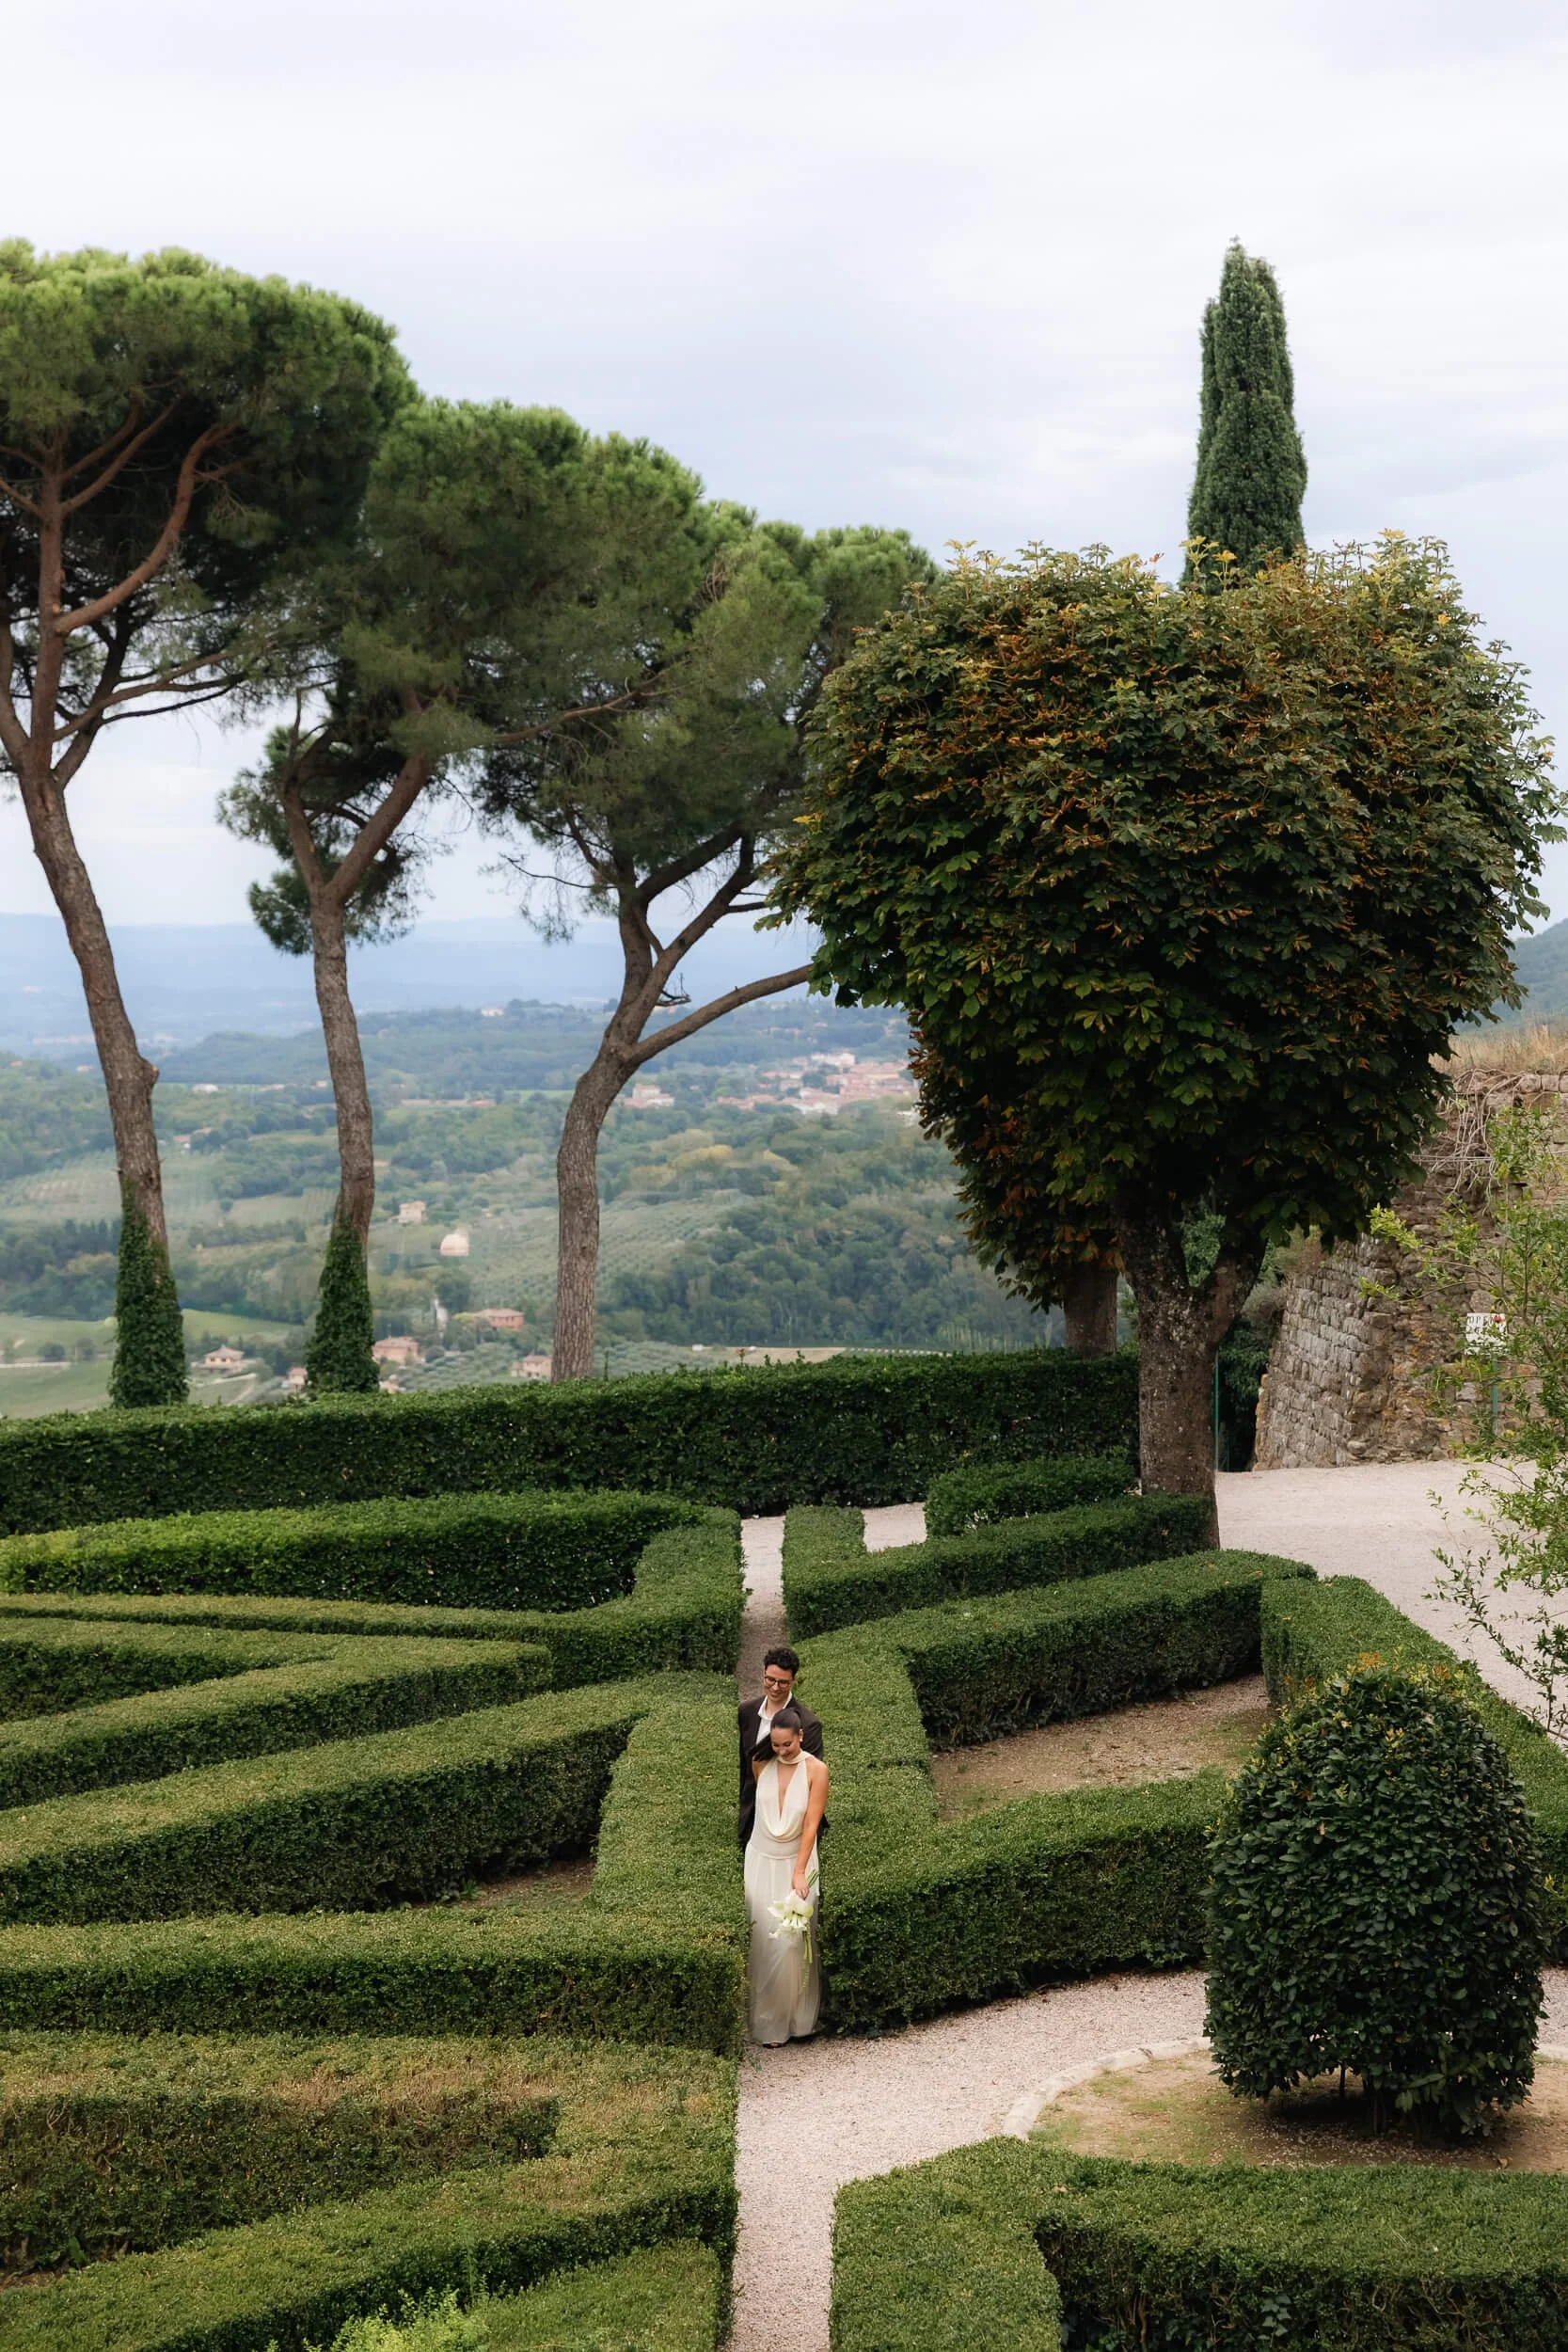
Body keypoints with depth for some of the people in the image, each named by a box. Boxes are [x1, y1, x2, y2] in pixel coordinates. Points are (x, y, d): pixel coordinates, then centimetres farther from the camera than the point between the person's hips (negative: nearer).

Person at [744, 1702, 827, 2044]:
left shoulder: (816, 1770, -13)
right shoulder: (761, 1764, -3)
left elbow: (811, 1824, -16)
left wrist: (799, 1872, -22)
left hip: (796, 1861, -2)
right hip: (761, 1861, 2)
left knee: (793, 1939, -4)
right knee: (762, 1939, 0)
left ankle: (797, 2017, 11)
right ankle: (766, 2021, 9)